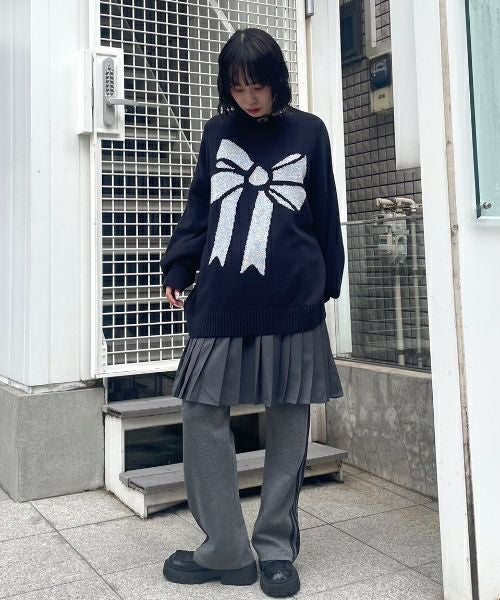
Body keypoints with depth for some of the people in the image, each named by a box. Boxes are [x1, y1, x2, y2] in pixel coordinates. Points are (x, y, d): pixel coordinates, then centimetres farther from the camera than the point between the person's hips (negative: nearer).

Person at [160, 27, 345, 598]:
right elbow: (198, 209, 13)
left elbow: (325, 216, 10)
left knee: (287, 422, 4)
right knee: (203, 414, -2)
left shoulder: (308, 132, 8)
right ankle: (226, 551, 10)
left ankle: (276, 547, 18)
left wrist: (327, 285, 10)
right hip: (220, 301, 2)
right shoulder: (217, 133, 13)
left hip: (291, 303, -2)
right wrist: (176, 270, 2)